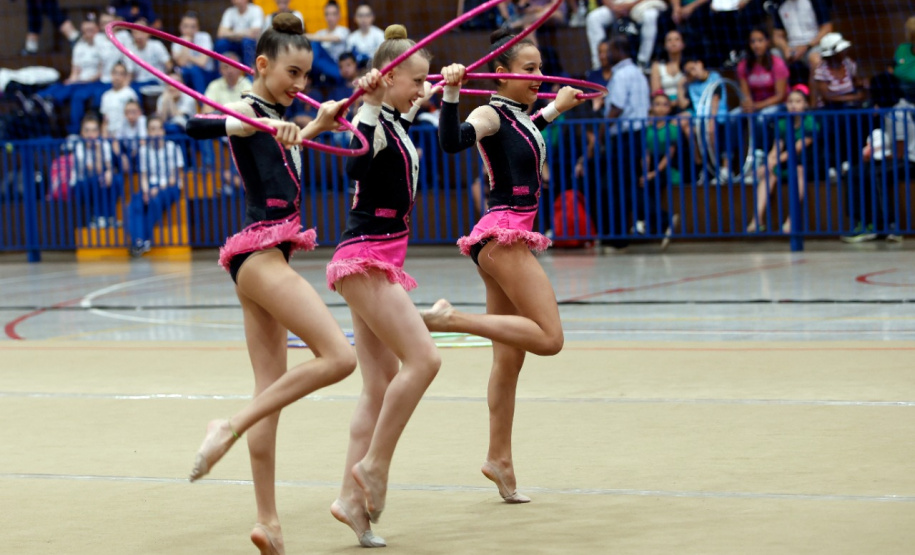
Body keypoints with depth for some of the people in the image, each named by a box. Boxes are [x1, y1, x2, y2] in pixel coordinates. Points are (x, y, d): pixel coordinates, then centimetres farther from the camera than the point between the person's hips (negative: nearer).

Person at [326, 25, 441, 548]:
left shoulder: (397, 121, 14)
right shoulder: (372, 122, -13)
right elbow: (356, 165, -33)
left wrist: (435, 93, 49)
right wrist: (368, 106, -38)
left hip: (384, 260, 9)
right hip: (365, 258, -9)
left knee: (381, 385, 6)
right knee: (423, 358, -17)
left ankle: (352, 496, 5)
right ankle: (373, 465, -9)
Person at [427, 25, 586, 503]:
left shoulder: (518, 116, 15)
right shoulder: (490, 114, -11)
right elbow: (452, 141, -32)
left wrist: (556, 108, 52)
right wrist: (451, 93, -46)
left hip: (512, 238, 9)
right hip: (502, 234, -9)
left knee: (509, 356, 10)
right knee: (548, 337, -17)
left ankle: (499, 459, 14)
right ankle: (449, 318, -16)